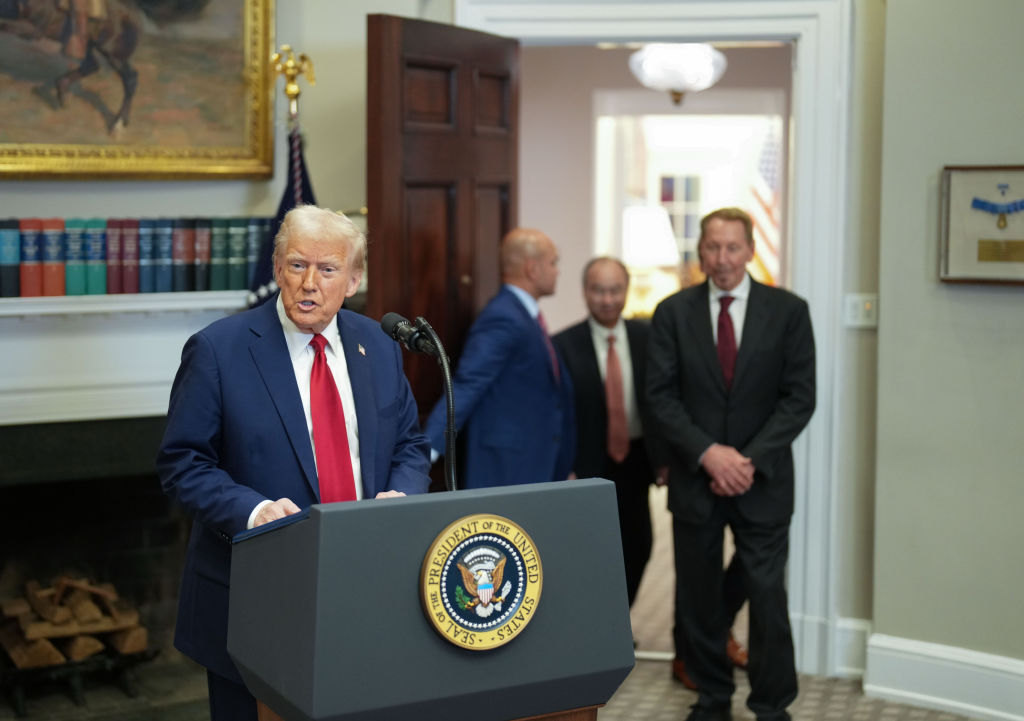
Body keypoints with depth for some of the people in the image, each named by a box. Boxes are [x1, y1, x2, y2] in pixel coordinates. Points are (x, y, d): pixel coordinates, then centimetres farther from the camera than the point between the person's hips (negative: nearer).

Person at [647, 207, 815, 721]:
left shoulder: (788, 311, 0)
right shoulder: (673, 312, 2)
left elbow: (799, 398, -3)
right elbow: (661, 396, -2)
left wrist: (750, 459, -12)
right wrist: (708, 453, -14)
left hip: (762, 482, -1)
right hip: (694, 480, 1)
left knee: (767, 596, -2)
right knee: (698, 597, 9)